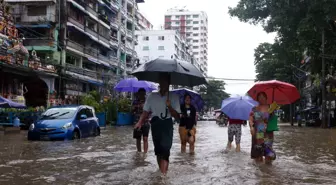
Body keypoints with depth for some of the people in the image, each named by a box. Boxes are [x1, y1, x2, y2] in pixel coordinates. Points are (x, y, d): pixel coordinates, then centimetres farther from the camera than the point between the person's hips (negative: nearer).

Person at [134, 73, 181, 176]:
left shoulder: (174, 97, 0)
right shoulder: (152, 96, 6)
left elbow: (177, 116, -2)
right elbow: (146, 112, 3)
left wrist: (169, 107, -19)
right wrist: (140, 122, -15)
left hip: (167, 125, -3)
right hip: (155, 125, 3)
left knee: (165, 149, -18)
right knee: (158, 150, 12)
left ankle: (163, 174, -24)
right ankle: (162, 171, 27)